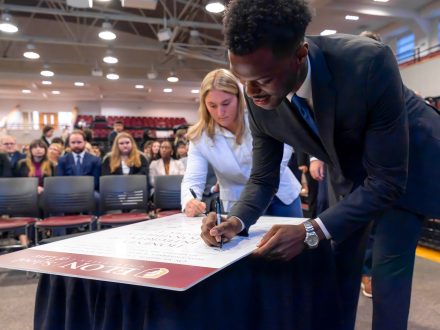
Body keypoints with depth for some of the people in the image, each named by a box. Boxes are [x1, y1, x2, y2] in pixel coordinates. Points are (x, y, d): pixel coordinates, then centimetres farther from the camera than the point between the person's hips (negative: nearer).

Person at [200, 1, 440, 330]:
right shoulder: (259, 100, -24)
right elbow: (264, 178, -10)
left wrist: (310, 232, -41)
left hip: (409, 165, -4)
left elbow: (387, 179, -34)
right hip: (350, 171, 5)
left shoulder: (369, 63, -40)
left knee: (388, 265, -9)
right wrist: (237, 221, -30)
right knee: (341, 262, 10)